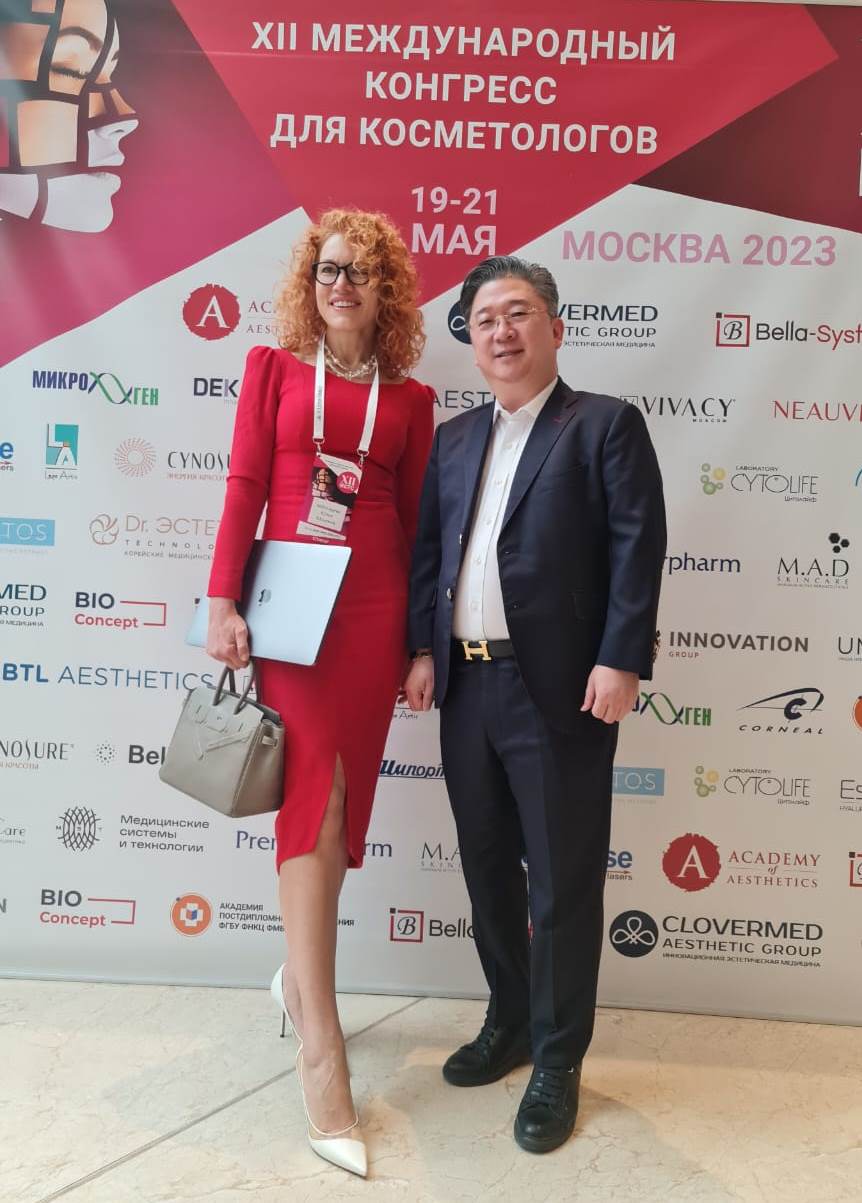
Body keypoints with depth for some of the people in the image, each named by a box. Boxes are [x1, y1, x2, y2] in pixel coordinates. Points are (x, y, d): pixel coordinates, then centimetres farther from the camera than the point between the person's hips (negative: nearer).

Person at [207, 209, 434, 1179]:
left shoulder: (409, 397, 11)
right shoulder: (272, 368, 8)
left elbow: (415, 519, 9)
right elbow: (244, 488, 1)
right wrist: (224, 601, -8)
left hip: (375, 608, 2)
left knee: (341, 801, 8)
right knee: (313, 799, -6)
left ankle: (300, 969, 33)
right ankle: (321, 1051, 2)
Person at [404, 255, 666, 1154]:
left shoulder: (605, 424, 0)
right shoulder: (454, 438, 16)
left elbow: (639, 545, -8)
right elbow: (427, 549, 14)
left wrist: (620, 660, -16)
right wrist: (423, 650, 6)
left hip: (557, 689, -6)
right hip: (468, 685, 6)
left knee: (562, 883, 5)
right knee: (488, 869, 17)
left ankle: (558, 1062, 23)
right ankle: (508, 1024, 37)